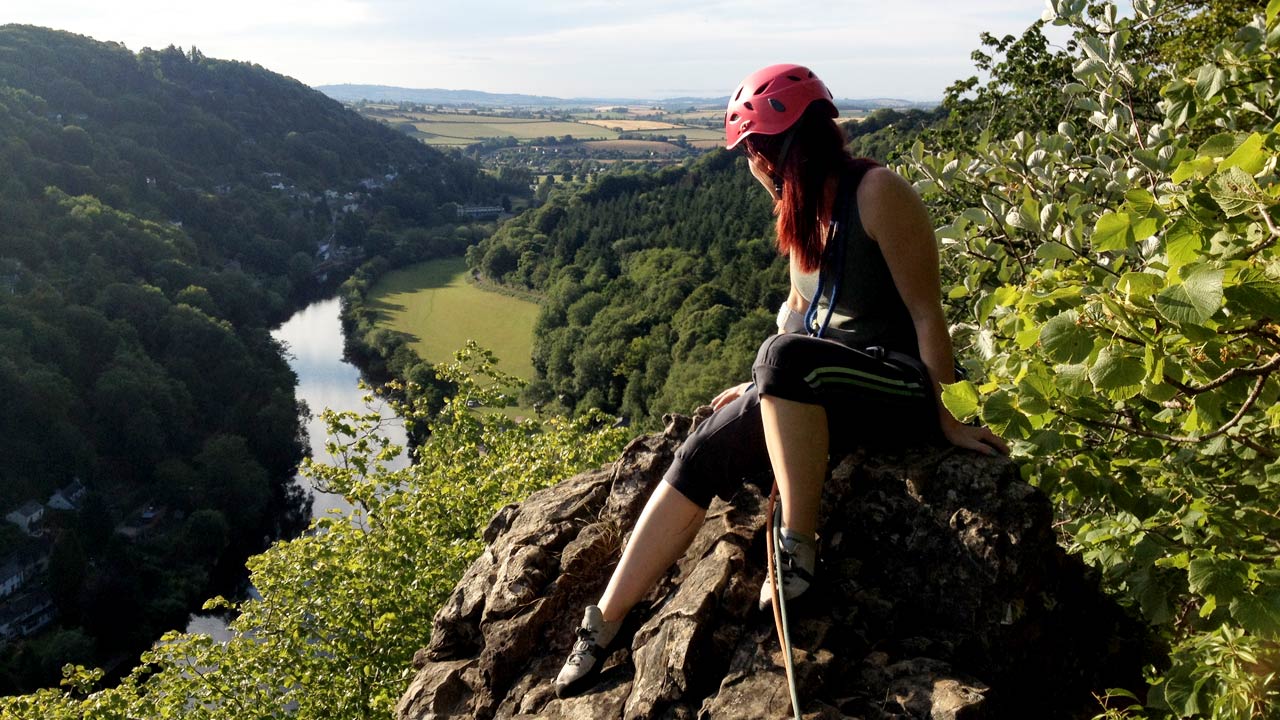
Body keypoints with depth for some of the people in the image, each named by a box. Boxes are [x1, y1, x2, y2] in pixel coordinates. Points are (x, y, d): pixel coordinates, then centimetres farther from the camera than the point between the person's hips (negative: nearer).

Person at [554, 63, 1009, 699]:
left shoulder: (877, 193, -13)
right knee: (705, 452, -11)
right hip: (815, 388, 8)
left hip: (897, 386, -8)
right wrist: (759, 389, 13)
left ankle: (800, 550, -26)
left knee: (785, 357, -37)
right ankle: (603, 624, -9)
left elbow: (927, 311, -15)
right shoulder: (805, 205, 12)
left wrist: (948, 418, -16)